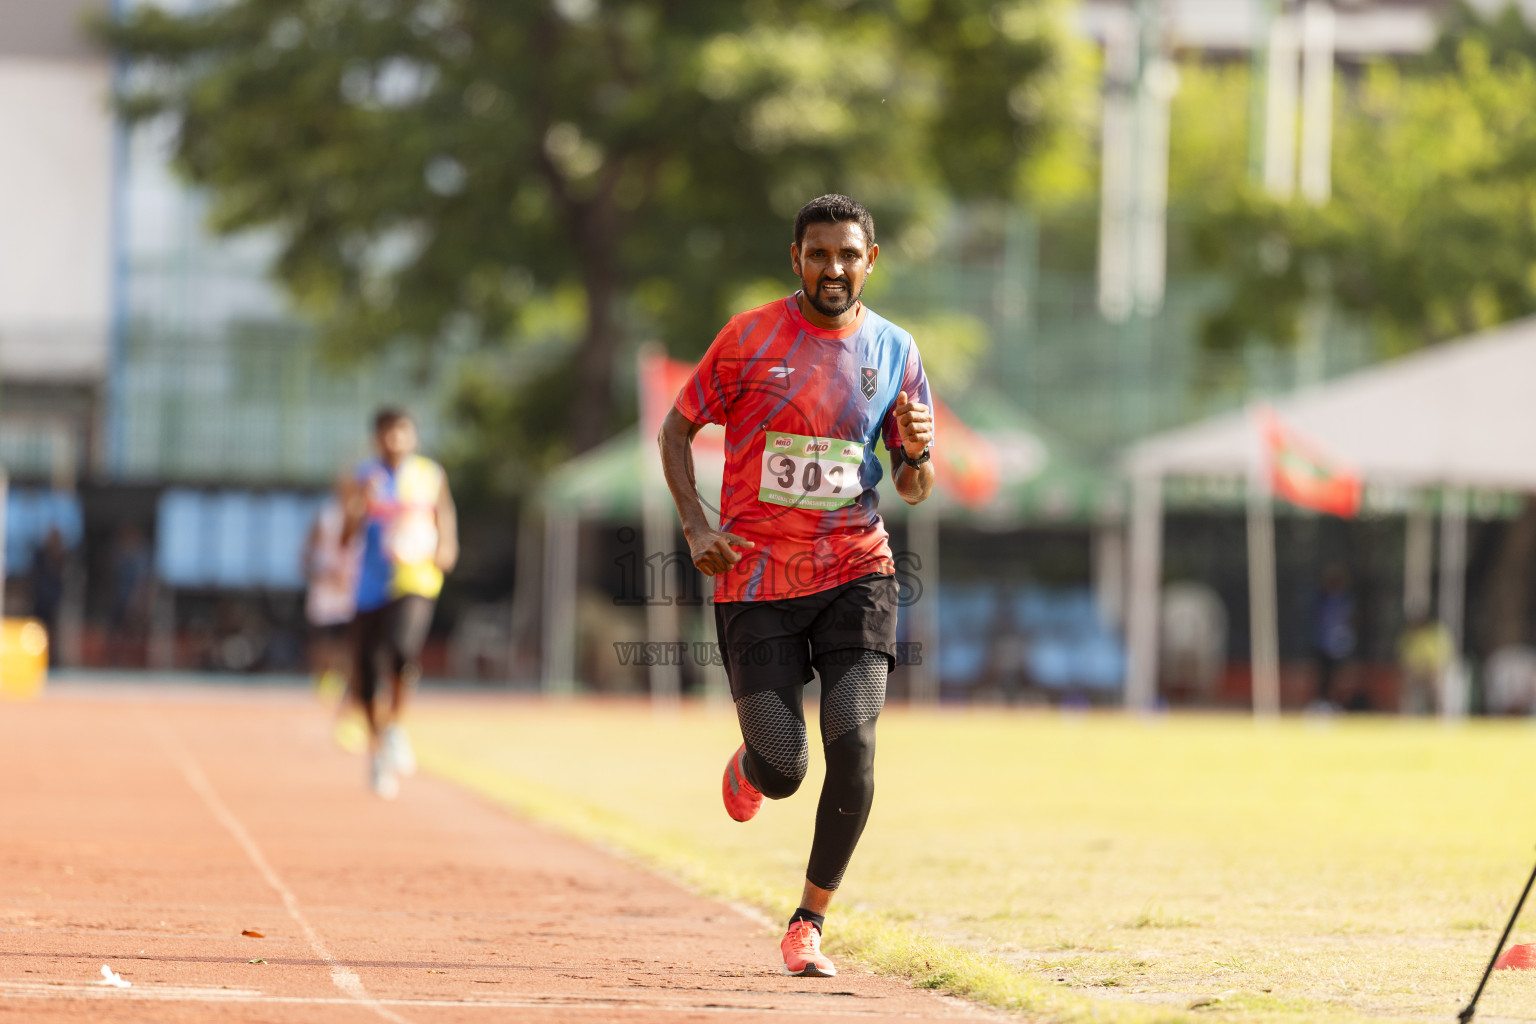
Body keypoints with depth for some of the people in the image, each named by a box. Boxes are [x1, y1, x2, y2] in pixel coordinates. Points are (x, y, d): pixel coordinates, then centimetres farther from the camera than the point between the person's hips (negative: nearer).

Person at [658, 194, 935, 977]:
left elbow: (913, 489, 11)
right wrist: (695, 527, -8)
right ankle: (750, 761, 35)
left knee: (853, 745, -16)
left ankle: (809, 921, 1)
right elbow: (677, 428, 6)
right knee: (783, 771, -6)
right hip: (757, 577, -2)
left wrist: (918, 452, -13)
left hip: (854, 570, 2)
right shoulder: (750, 337, -3)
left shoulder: (893, 352, 4)